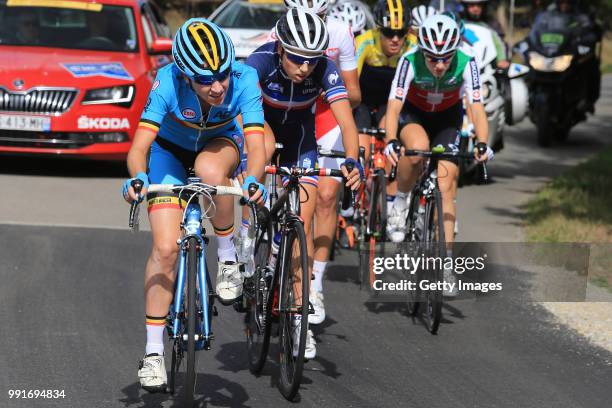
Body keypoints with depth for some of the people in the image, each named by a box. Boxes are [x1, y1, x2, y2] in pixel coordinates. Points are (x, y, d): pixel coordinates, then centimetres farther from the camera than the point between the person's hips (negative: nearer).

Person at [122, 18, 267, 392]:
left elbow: (257, 147, -39)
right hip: (171, 150, 0)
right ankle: (154, 352, -3)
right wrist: (137, 177, -59)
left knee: (210, 170, -37)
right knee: (166, 248, -13)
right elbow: (139, 147, -38)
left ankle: (229, 259, -14)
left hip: (219, 144, 0)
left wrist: (253, 180, -59)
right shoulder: (168, 82, -34)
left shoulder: (244, 79, -33)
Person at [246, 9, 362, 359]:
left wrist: (352, 160, -53)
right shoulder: (261, 61, -32)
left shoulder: (325, 70, -28)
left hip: (300, 138, 0)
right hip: (263, 127, 0)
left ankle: (299, 320, -4)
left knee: (302, 225, -9)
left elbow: (346, 121, -36)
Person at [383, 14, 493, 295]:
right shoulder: (410, 62, -33)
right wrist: (391, 142, -54)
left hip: (447, 117, 1)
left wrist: (482, 143, -50)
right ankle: (399, 202, -9)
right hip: (413, 113, -1)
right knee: (418, 148, -36)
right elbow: (394, 105, -38)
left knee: (446, 186, -9)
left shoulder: (466, 64, -30)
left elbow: (477, 107, -34)